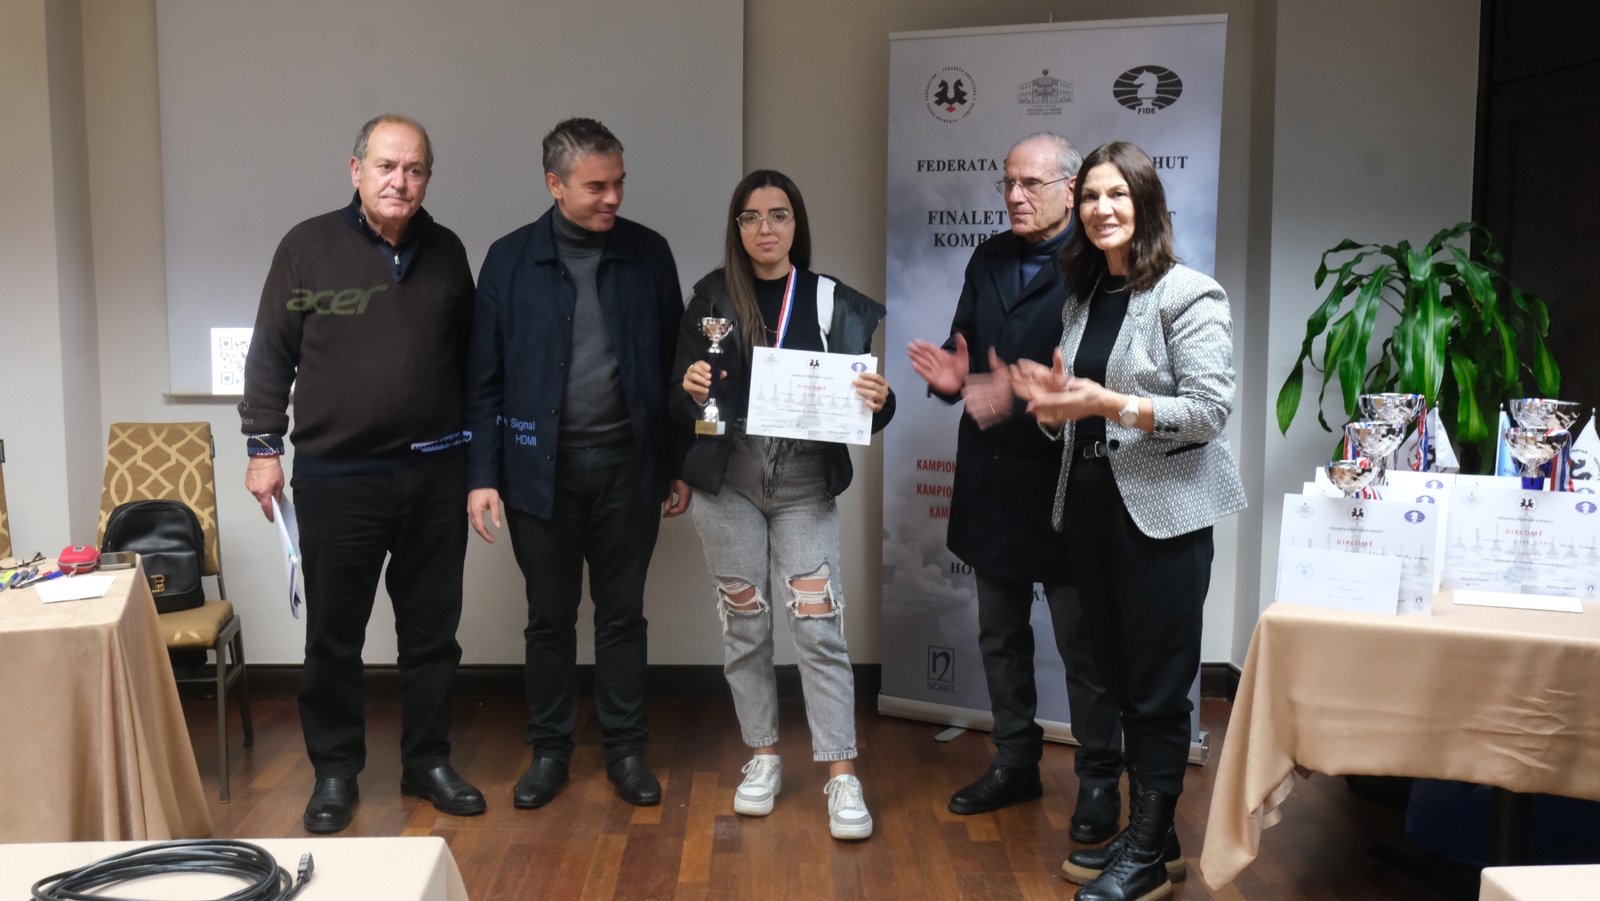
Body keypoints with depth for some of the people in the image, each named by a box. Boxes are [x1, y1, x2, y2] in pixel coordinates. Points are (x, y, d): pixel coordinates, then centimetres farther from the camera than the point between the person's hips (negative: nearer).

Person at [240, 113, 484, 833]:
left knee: (432, 629, 11)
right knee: (333, 635, 7)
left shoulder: (446, 251, 6)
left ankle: (428, 761, 25)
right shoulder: (308, 246, -3)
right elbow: (271, 352, -1)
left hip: (433, 472, 3)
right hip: (335, 475, -3)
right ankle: (334, 772, 22)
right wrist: (264, 445, -6)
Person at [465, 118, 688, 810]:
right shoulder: (511, 259, -2)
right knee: (549, 617, 10)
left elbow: (672, 364, 5)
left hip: (628, 464, 1)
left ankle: (626, 749, 23)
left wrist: (679, 466, 4)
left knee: (622, 615, 10)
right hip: (542, 467, -1)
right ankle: (549, 750, 24)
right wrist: (482, 475, -6)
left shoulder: (648, 254, 1)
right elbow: (484, 377, -1)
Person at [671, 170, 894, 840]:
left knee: (819, 627, -5)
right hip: (727, 481, 1)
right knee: (743, 625, 9)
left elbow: (858, 399, 2)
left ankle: (841, 775, 3)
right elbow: (681, 408, 2)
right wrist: (691, 390, -21)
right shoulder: (711, 298, 2)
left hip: (806, 483, -1)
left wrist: (878, 401, -21)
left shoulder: (833, 302, 0)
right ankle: (763, 757, 24)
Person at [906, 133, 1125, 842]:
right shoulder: (989, 259, 10)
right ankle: (1015, 763, 33)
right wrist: (953, 376, -7)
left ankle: (1099, 781, 20)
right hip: (991, 477, 7)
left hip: (1062, 482, -7)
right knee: (1000, 633, 18)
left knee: (1082, 642, 5)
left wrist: (1019, 396, -22)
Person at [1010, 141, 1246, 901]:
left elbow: (1211, 410, -16)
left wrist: (1110, 404, -24)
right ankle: (1147, 831, 25)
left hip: (1161, 511, -7)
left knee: (1157, 690, 1)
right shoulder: (1083, 297, 12)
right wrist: (1054, 400, -1)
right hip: (1092, 504, 7)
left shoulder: (1188, 295, -9)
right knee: (1121, 679, 13)